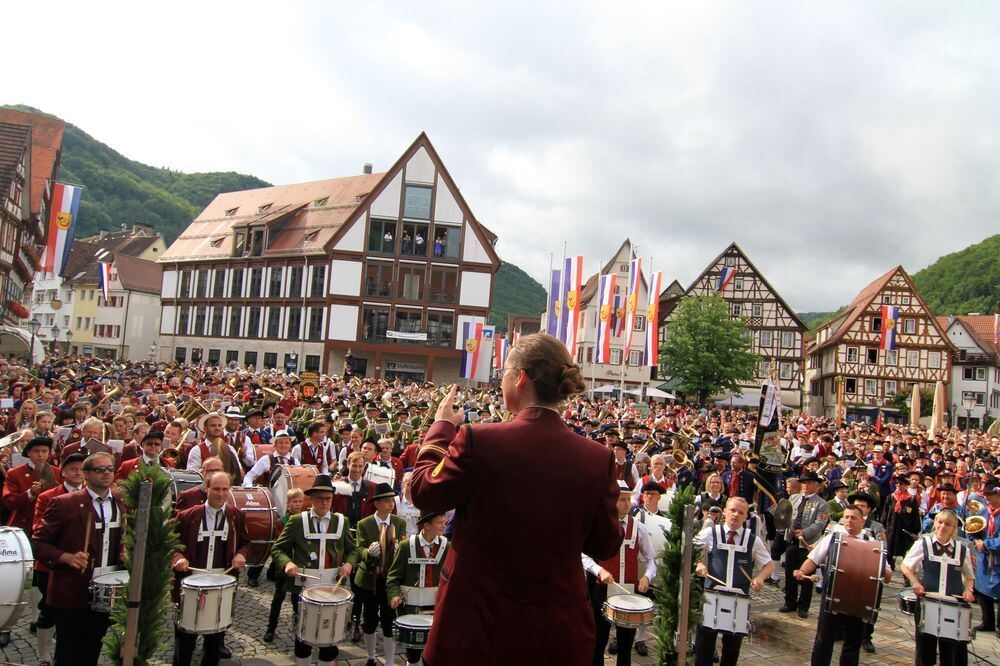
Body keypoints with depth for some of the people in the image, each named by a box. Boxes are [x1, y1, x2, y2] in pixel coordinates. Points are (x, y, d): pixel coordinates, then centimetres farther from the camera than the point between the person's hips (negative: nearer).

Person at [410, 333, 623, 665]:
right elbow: (606, 547, 0)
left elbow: (424, 493, -3)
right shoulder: (599, 458, -10)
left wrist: (442, 426, 8)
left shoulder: (478, 440, -19)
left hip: (478, 624, -2)